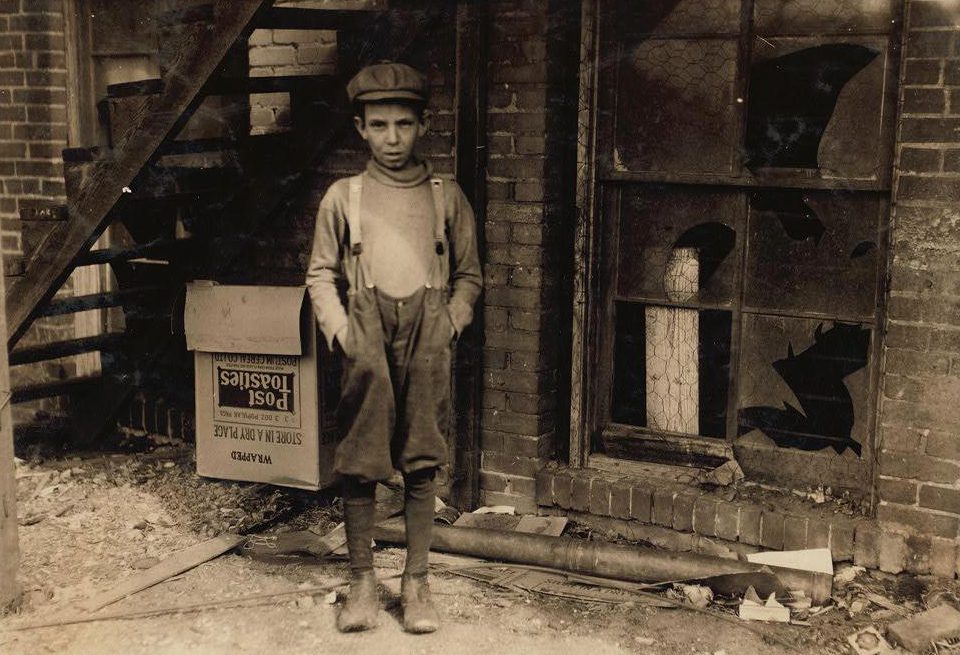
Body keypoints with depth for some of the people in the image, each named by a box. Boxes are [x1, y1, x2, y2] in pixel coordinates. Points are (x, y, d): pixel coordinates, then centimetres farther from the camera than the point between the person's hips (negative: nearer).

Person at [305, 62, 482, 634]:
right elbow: (321, 275, 10)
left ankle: (416, 583, 12)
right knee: (359, 464, 0)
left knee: (421, 464, 3)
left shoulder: (447, 197, 9)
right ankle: (362, 581, 12)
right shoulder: (342, 196, 8)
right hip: (366, 339, 0)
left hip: (427, 340, 0)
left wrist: (449, 326, -2)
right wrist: (340, 331, -3)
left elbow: (469, 275, 13)